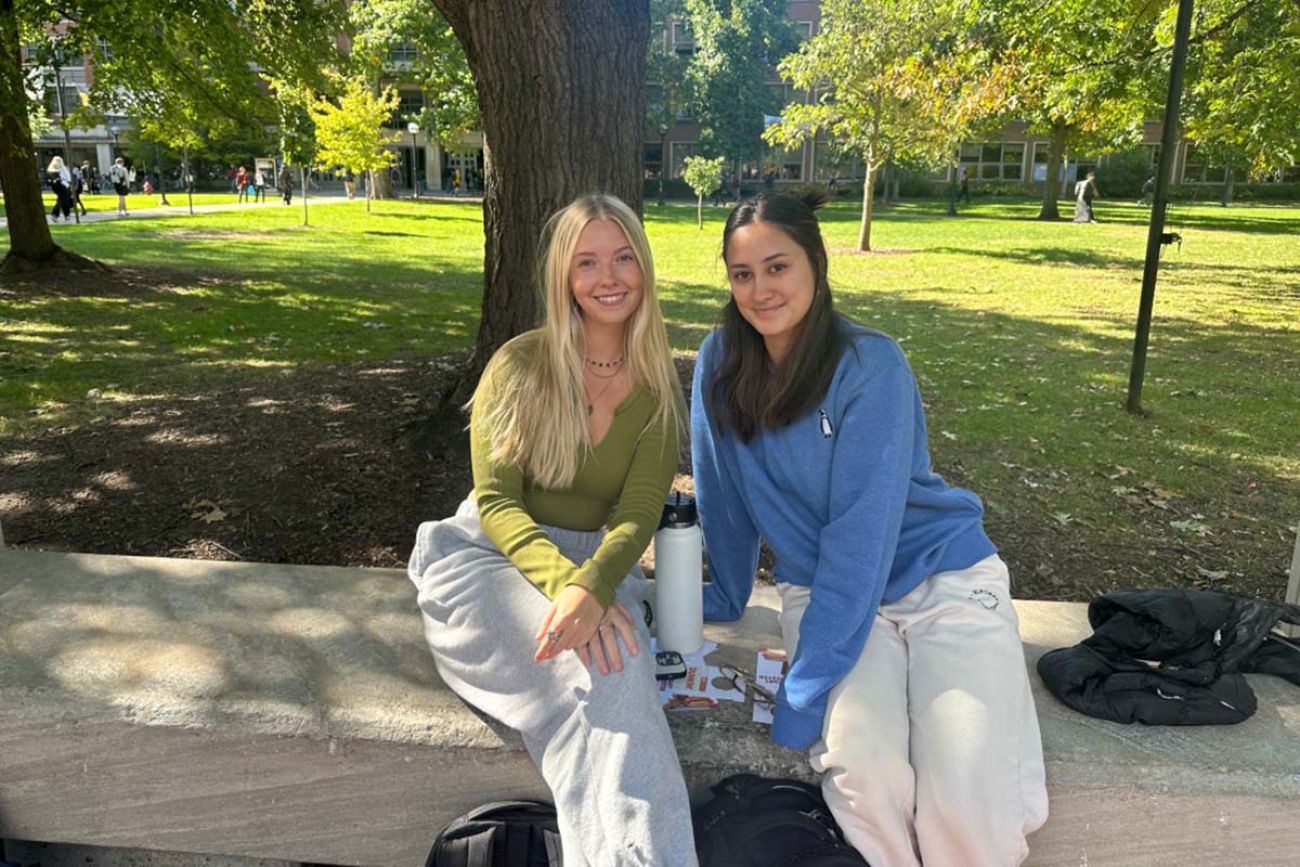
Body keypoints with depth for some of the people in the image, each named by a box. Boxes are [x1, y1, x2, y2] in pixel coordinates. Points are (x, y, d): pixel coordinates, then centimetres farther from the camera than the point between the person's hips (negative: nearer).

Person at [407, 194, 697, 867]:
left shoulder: (661, 388, 4)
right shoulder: (520, 365, -3)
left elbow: (637, 514, -7)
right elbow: (496, 502, -7)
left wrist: (593, 585, -30)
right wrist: (562, 580, -27)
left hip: (599, 568, 2)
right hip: (490, 557, -2)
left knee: (619, 662, -34)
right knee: (607, 671, -32)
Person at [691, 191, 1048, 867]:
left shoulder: (871, 364, -17)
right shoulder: (721, 361, -4)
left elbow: (861, 529, -23)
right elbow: (721, 494, 5)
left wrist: (805, 689, -25)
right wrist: (726, 595, 11)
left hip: (943, 576, -2)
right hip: (820, 588, 3)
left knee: (972, 813, -22)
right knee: (861, 768, -26)